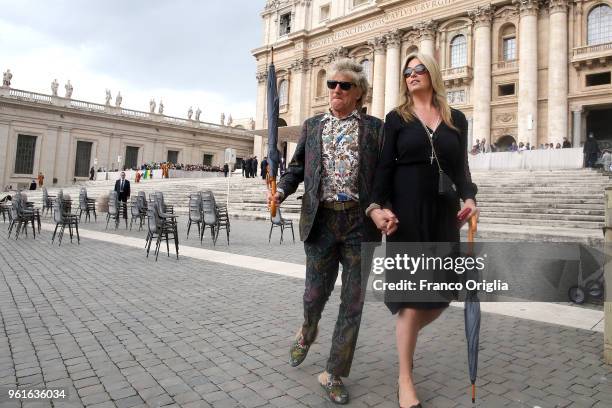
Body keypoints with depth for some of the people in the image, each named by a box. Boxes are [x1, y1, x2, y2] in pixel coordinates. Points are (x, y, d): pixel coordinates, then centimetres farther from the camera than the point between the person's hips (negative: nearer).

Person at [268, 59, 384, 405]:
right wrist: (281, 190, -6)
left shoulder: (374, 127, 5)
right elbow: (297, 167, 12)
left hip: (360, 222, -1)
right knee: (315, 293, 10)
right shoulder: (312, 126, 12)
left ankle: (335, 375, 23)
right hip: (321, 219, 1)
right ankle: (307, 333, 46)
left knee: (352, 303, 5)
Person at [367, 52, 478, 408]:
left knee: (442, 295, 5)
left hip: (444, 214, 3)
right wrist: (377, 206, -16)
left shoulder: (456, 119, 12)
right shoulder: (396, 118, 5)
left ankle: (407, 334, 38)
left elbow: (461, 167, 11)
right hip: (407, 214, -3)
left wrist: (469, 197, -8)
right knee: (412, 295, -3)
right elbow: (385, 166, -2)